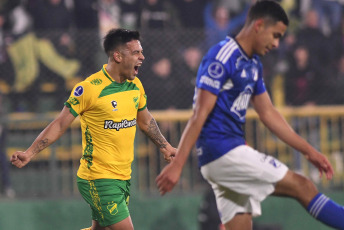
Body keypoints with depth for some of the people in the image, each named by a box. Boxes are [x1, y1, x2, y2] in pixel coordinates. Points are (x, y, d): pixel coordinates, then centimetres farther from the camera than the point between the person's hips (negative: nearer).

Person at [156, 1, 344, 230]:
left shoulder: (253, 64, 16)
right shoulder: (222, 58, -13)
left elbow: (268, 113, 22)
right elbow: (199, 115, -18)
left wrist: (309, 150, 21)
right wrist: (177, 164, -21)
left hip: (233, 150, 9)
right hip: (221, 150, -9)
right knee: (303, 187, -8)